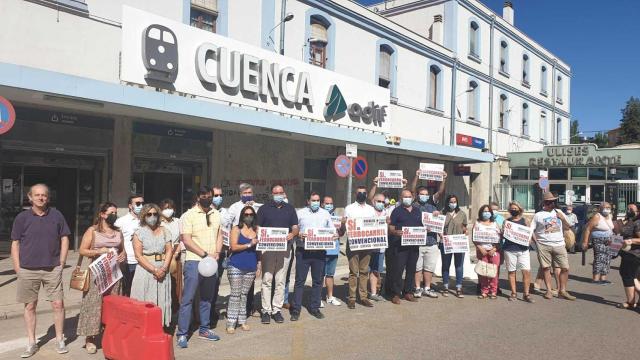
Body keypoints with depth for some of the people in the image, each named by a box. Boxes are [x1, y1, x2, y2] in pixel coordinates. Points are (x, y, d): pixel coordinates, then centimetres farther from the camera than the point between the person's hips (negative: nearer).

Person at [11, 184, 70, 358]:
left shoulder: (56, 215, 3)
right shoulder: (22, 217, 1)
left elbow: (64, 239, 7)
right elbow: (15, 243, 4)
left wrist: (61, 263, 1)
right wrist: (18, 268, -2)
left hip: (52, 269, 0)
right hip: (28, 270, 0)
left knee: (58, 304, 1)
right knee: (30, 306, 9)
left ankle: (60, 340, 16)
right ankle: (31, 343, 22)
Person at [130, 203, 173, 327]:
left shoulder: (165, 231, 10)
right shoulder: (139, 232, 0)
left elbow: (169, 250, 4)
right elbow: (139, 255, -7)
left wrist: (164, 269, -11)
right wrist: (154, 270, -15)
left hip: (162, 271, 3)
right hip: (146, 270, -3)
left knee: (161, 301, 5)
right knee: (145, 302, 0)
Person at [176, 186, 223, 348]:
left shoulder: (216, 214, 9)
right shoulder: (189, 215, -7)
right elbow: (187, 240, -13)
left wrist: (217, 252, -3)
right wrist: (205, 254, -16)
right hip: (194, 262, -5)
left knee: (207, 298, 15)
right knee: (187, 298, -2)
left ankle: (204, 330, 28)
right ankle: (182, 334, 7)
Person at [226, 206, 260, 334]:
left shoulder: (256, 230, 10)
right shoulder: (236, 229, -1)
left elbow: (258, 250, 13)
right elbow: (234, 247, -11)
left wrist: (259, 266, 10)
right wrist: (249, 244, -16)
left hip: (251, 268, 4)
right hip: (236, 267, -4)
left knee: (244, 294, 11)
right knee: (235, 294, -3)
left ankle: (242, 321, 19)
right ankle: (231, 323, 3)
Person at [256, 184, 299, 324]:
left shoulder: (290, 209, 13)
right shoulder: (264, 209, 7)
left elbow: (295, 227, 10)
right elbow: (257, 228, 5)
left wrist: (292, 234, -11)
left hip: (284, 249, 2)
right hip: (267, 249, -1)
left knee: (280, 281, 5)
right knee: (266, 280, 0)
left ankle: (277, 310, 14)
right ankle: (266, 310, 8)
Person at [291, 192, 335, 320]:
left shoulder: (325, 214, 13)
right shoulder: (300, 213, 6)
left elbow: (332, 230, 15)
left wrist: (335, 235, -6)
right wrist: (298, 235, -17)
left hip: (320, 252, 3)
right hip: (303, 251, -2)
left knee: (318, 281, 8)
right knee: (300, 280, 0)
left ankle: (314, 308, 20)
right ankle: (296, 309, 8)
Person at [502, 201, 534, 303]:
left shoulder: (524, 221, 9)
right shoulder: (506, 221, 9)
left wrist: (529, 239, -10)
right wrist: (504, 231, -13)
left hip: (523, 249, 0)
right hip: (509, 249, 0)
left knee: (527, 271, -6)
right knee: (511, 272, 5)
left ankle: (526, 294, 4)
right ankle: (514, 293, 15)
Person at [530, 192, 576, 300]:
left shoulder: (558, 212, 12)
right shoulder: (538, 215, 3)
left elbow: (568, 226, 17)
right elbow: (531, 230, 4)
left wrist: (563, 219, -2)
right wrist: (537, 242, -5)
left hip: (559, 245, 3)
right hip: (544, 246, -2)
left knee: (565, 268, -1)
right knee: (546, 268, 2)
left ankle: (562, 290, 12)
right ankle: (549, 290, 12)